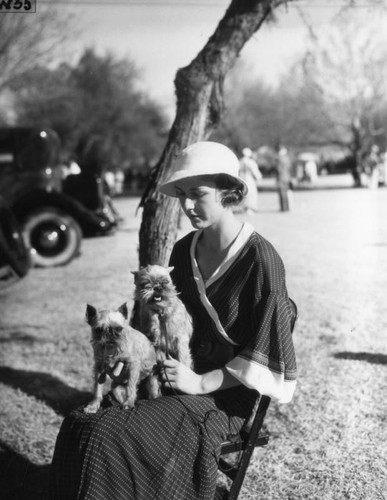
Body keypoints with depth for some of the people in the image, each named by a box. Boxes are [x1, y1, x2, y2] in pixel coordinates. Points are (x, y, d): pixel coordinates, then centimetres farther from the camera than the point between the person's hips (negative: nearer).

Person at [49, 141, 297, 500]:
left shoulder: (260, 259, -15)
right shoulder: (184, 250, 6)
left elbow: (263, 352, -12)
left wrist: (201, 382, -16)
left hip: (224, 394, -6)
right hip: (180, 371, 6)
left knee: (108, 437, -24)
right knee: (78, 426, -16)